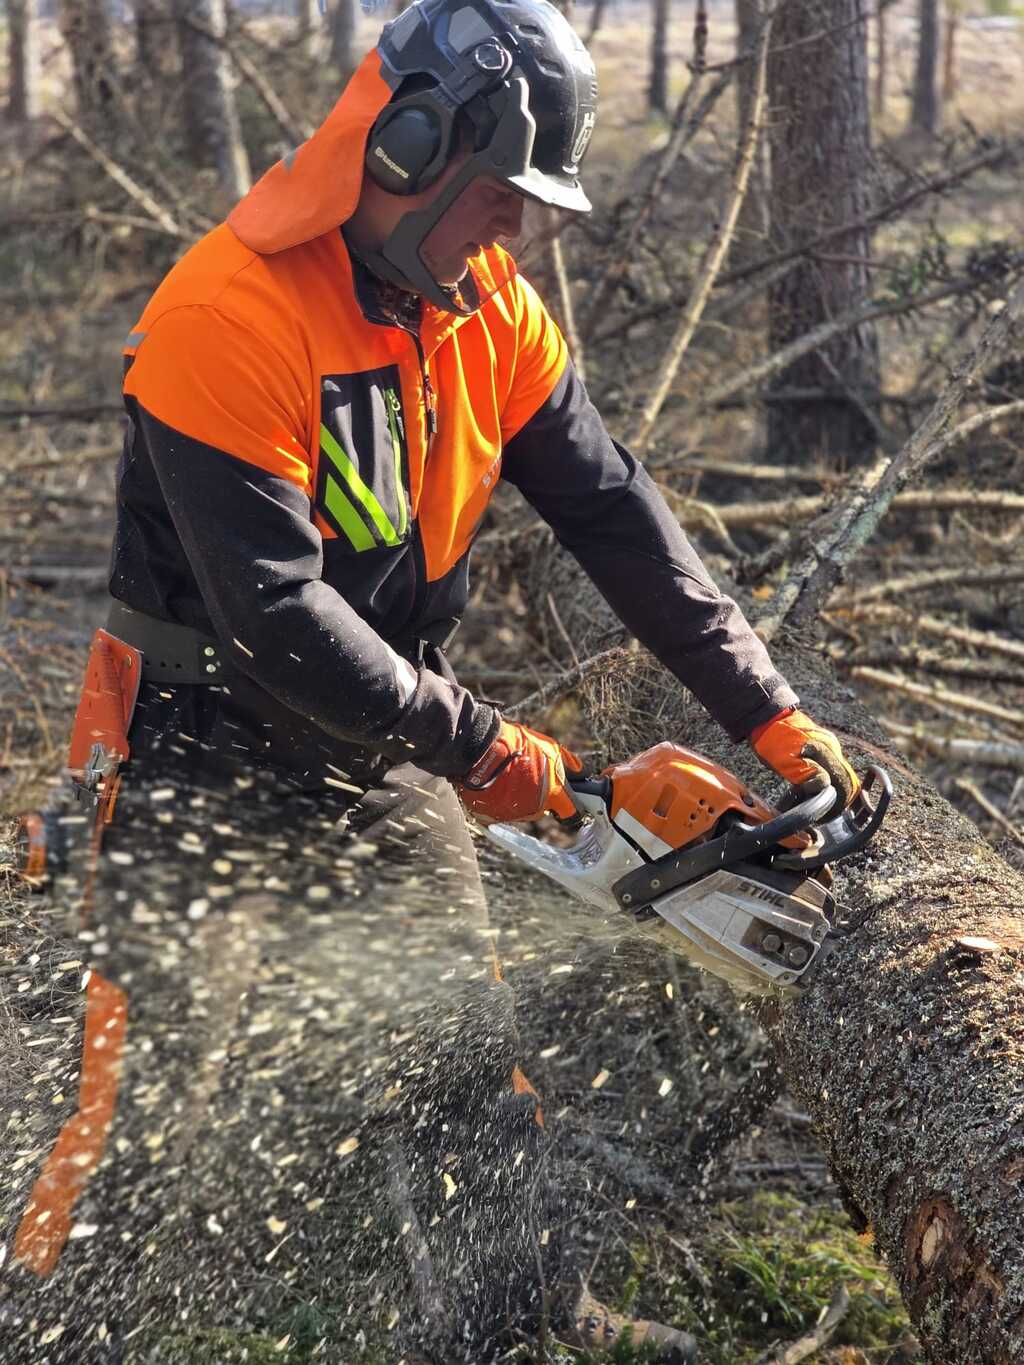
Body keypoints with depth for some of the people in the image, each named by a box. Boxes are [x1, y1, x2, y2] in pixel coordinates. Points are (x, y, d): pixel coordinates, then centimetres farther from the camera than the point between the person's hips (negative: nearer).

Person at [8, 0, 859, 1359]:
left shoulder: (493, 316, -1)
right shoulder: (228, 315, -24)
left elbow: (621, 521, 0)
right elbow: (274, 612, -27)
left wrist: (767, 712, -5)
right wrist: (474, 746, -21)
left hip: (378, 756, 6)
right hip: (207, 765, -6)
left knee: (468, 1062, 11)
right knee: (148, 1102, -2)